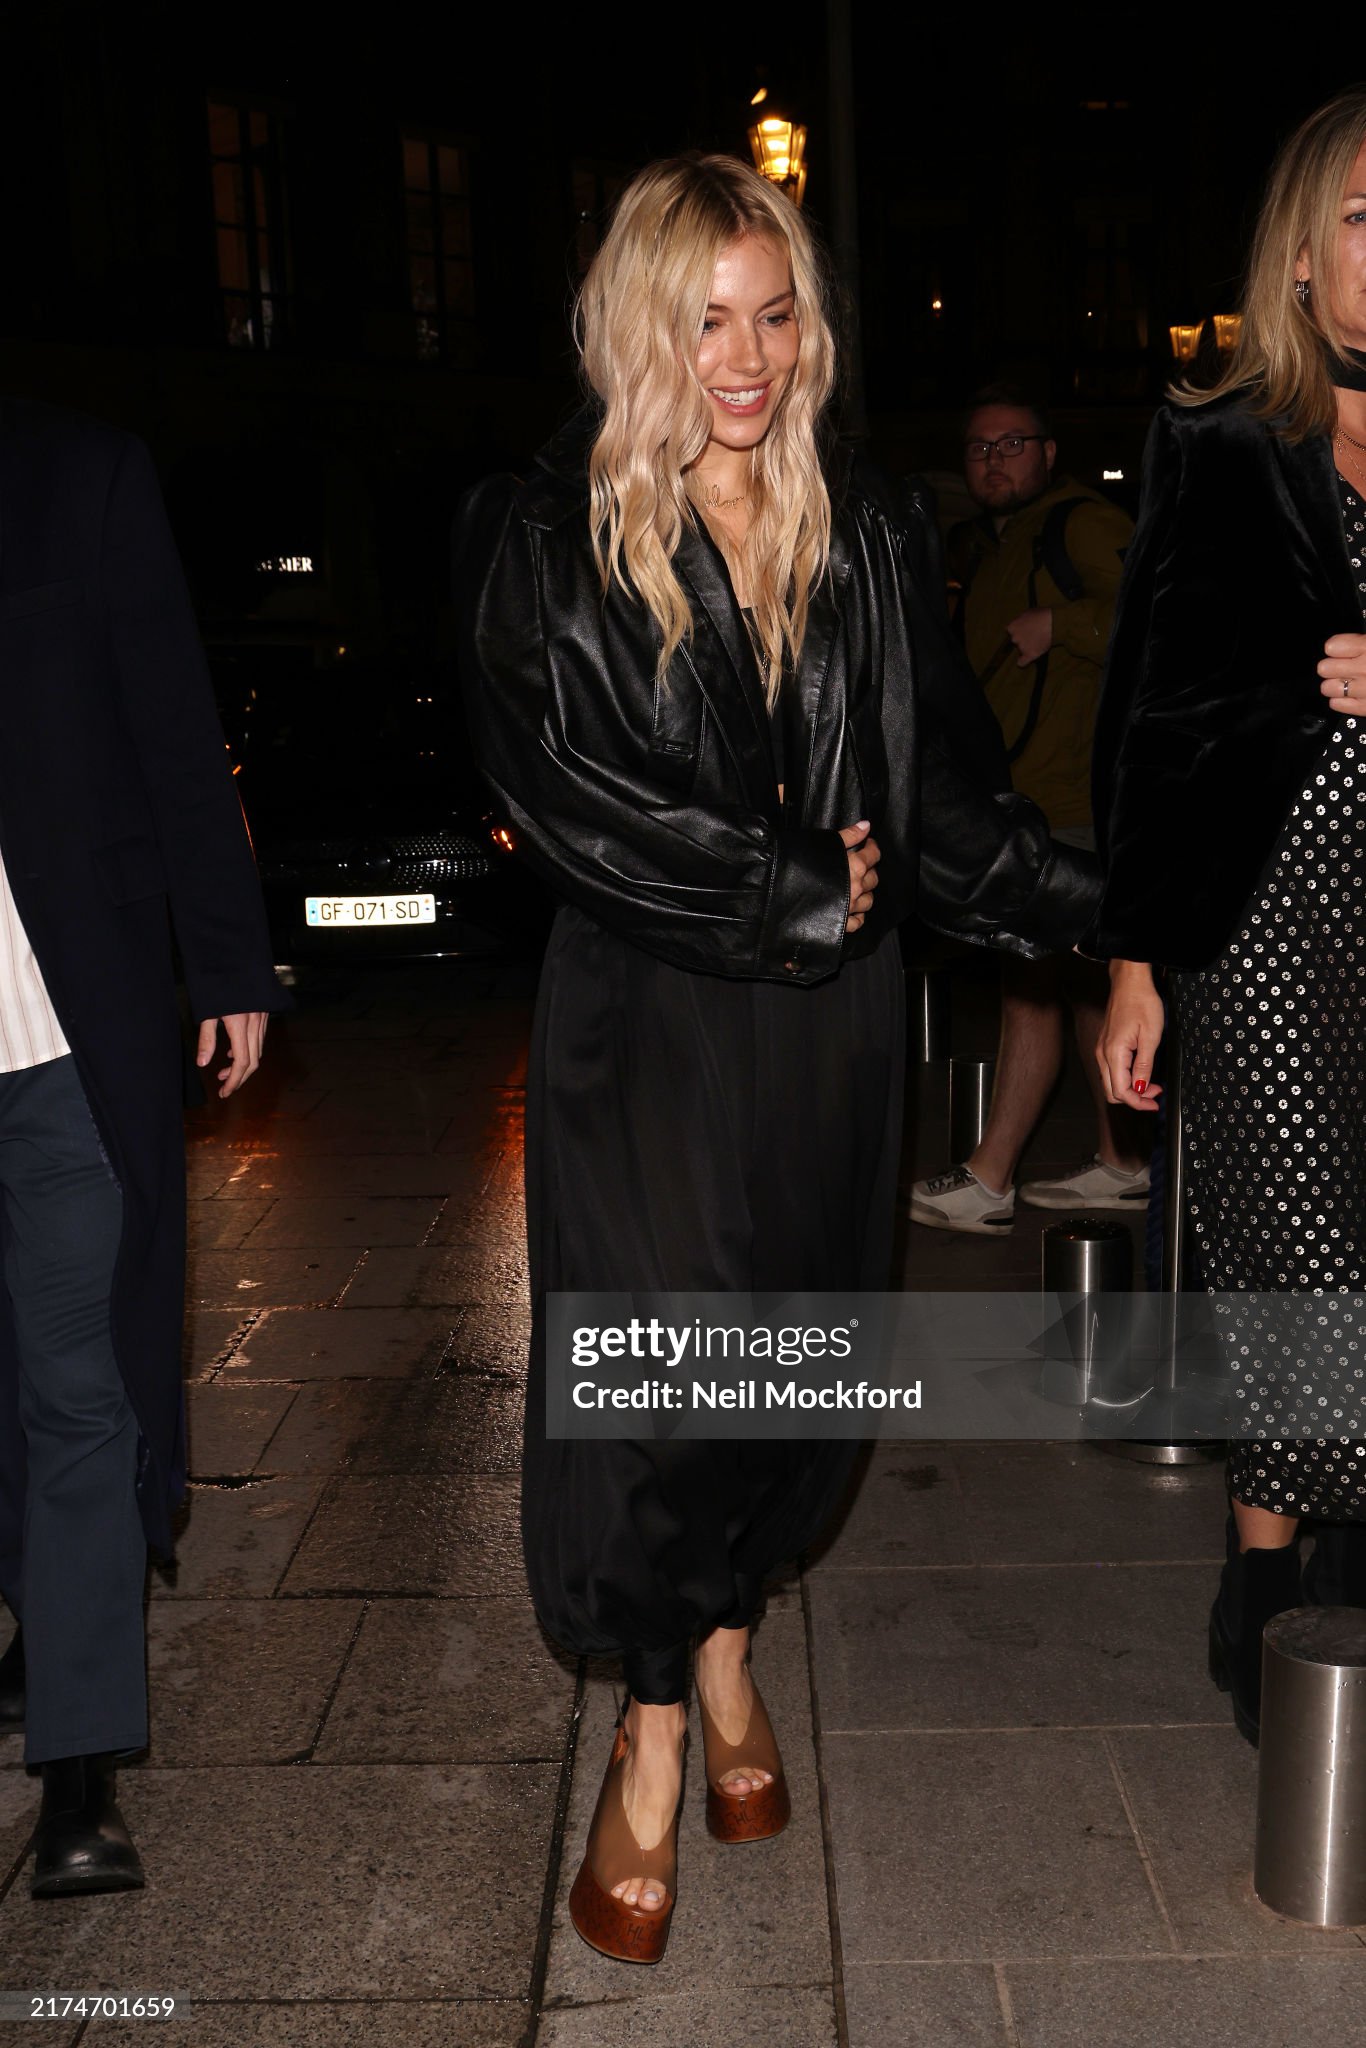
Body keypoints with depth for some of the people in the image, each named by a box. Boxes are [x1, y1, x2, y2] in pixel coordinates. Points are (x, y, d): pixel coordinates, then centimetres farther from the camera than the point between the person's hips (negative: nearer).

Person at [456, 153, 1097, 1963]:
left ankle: (729, 1643, 38)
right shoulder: (552, 540, -5)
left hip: (831, 1014, 4)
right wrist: (791, 890, -14)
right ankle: (653, 1746, 18)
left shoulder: (873, 532, 7)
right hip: (648, 1016, -4)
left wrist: (1086, 906, -7)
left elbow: (945, 772, 7)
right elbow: (565, 789, -13)